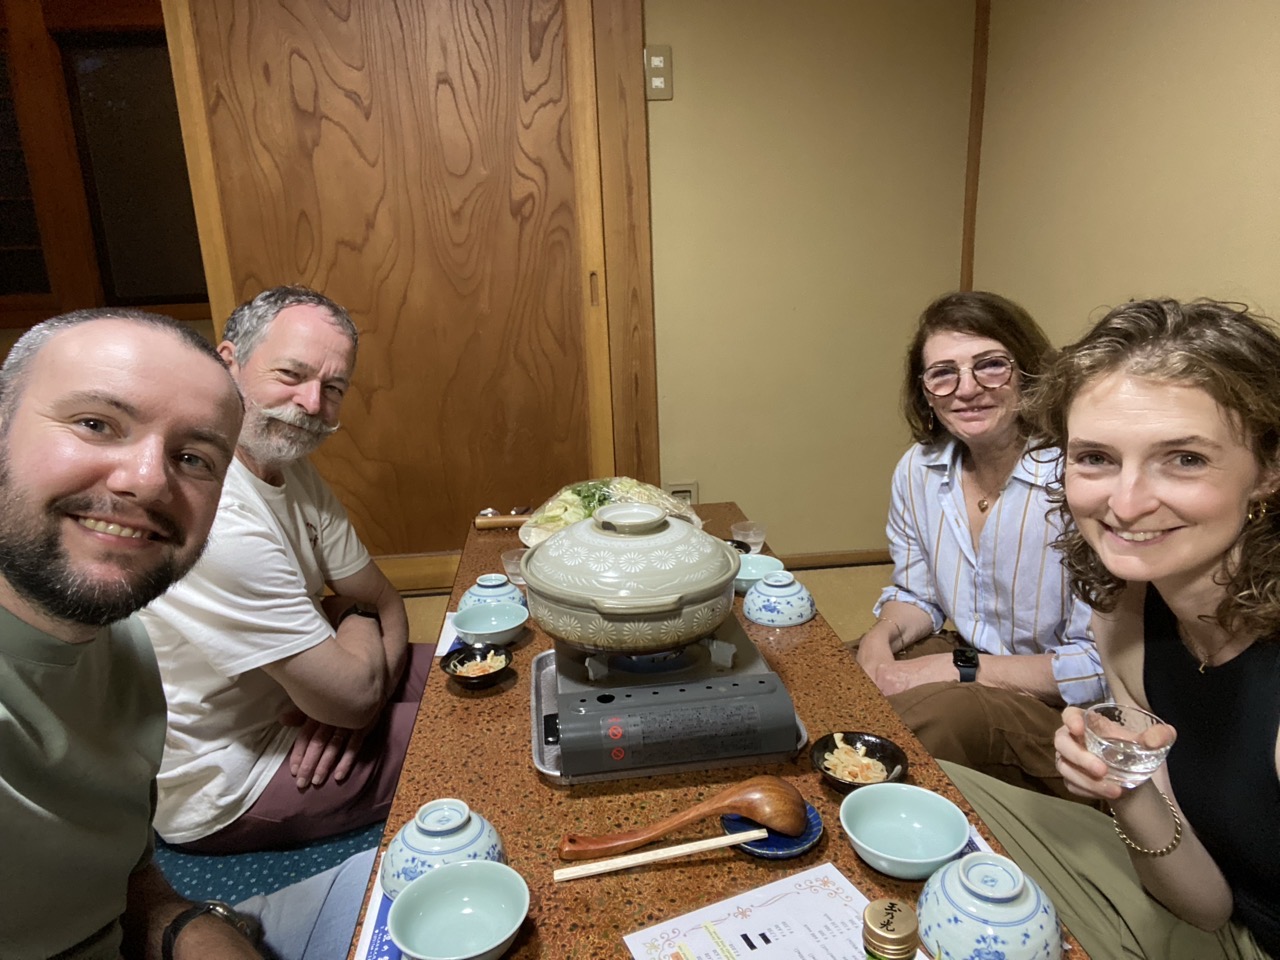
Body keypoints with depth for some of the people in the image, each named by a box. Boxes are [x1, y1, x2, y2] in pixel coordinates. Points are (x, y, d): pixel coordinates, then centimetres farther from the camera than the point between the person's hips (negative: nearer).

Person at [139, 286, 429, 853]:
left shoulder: (289, 467, -3)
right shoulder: (209, 516, -34)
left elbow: (382, 600, 1)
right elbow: (351, 693, -29)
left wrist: (350, 702, -18)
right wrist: (360, 619, -7)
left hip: (277, 708, 8)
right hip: (224, 793, -8)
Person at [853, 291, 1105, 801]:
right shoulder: (919, 469, -3)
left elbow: (1100, 667, -19)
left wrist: (958, 668, -22)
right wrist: (882, 634, -12)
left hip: (1065, 709, -5)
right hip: (968, 659, 6)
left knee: (926, 711, -31)